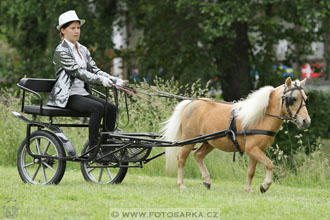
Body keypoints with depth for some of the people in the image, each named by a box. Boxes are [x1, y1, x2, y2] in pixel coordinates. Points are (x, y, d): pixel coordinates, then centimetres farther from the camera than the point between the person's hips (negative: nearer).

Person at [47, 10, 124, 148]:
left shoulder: (82, 50, 17)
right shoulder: (61, 51, -8)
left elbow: (94, 69, 10)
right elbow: (78, 72, -19)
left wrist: (114, 80, -7)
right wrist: (101, 80, -29)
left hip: (83, 93, 8)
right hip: (68, 96, -8)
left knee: (111, 108, -14)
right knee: (98, 108, -29)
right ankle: (93, 149, -28)